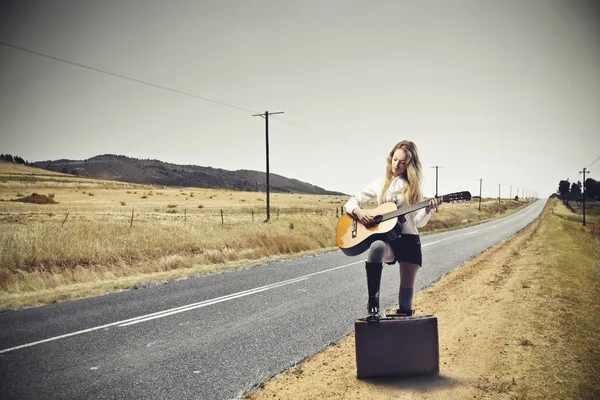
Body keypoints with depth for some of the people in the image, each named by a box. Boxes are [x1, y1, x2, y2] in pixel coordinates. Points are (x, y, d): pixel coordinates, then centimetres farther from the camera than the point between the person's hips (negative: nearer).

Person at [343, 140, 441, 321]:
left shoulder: (413, 188, 7)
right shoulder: (379, 184, 9)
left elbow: (418, 221, 0)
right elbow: (351, 202, 10)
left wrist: (429, 209, -19)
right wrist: (358, 212, -12)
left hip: (409, 240, 2)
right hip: (386, 237, -1)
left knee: (407, 289, 0)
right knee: (377, 247, -38)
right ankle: (373, 306, -36)